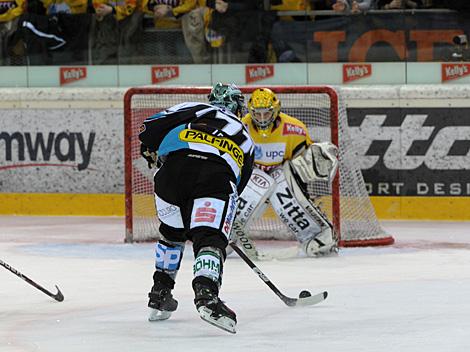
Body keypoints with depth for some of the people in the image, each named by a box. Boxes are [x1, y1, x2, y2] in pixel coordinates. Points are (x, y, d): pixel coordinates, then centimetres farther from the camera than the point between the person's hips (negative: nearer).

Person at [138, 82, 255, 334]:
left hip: (173, 166, 2)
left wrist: (151, 152, 34)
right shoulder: (244, 137, 37)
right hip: (217, 176, -2)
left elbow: (150, 127, 16)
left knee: (171, 232, 26)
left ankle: (159, 295, 32)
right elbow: (239, 183, 37)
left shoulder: (192, 109, 32)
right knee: (210, 238, -10)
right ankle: (206, 294, -38)